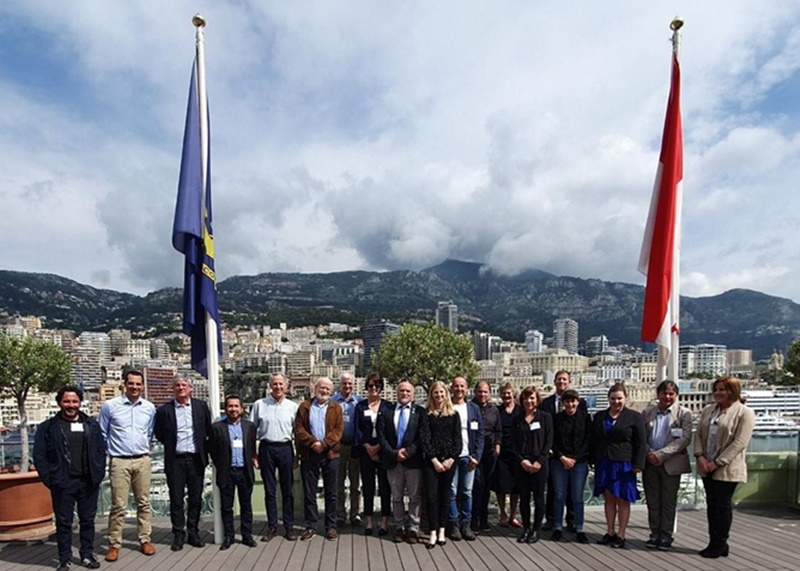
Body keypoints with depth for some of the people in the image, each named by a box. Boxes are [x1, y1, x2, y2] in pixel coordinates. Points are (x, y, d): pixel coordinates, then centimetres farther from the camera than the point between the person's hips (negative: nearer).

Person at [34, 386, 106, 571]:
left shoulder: (92, 424, 8)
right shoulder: (48, 427, 0)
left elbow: (101, 449, 9)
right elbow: (39, 455, -1)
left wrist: (99, 473, 0)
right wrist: (49, 479, -7)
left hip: (89, 482, 2)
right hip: (62, 483, -2)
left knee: (88, 520, 10)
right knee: (64, 522, 6)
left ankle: (87, 555, 23)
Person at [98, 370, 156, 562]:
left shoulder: (150, 408, 3)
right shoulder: (109, 406, -5)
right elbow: (101, 433, 4)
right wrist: (107, 453, 6)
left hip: (143, 461, 3)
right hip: (119, 461, -3)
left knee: (144, 502, 9)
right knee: (118, 505, -1)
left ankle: (145, 540, 19)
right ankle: (114, 544, 10)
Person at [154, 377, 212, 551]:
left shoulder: (201, 406, 2)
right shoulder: (164, 410, -2)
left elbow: (209, 429, 9)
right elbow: (159, 434, 8)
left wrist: (202, 447, 5)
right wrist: (171, 445, 5)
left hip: (196, 458, 1)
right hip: (175, 460, -1)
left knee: (195, 498, 8)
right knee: (176, 499, 5)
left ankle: (193, 533, 21)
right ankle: (178, 535, 16)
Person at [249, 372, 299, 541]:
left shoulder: (293, 406, 2)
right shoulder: (259, 404, 2)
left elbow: (298, 432, 6)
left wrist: (298, 456, 2)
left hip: (285, 448, 0)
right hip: (266, 448, 0)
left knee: (287, 490, 7)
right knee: (269, 490, 8)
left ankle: (289, 526, 17)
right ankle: (272, 527, 19)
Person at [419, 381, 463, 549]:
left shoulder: (454, 415, 8)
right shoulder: (426, 414, 2)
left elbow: (457, 439, 3)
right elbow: (424, 438, -4)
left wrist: (451, 459, -8)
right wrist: (434, 460, -11)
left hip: (449, 460, 2)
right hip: (431, 460, -1)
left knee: (445, 495, 6)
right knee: (432, 496, -5)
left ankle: (441, 531, 14)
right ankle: (433, 533, 1)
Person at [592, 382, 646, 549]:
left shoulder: (634, 417, -2)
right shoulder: (600, 416, 10)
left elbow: (641, 443, -4)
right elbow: (594, 440, 13)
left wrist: (638, 465, -10)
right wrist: (594, 461, 7)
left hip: (624, 464, -4)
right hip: (604, 463, 4)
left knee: (623, 499, 3)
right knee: (608, 498, 10)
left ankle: (620, 535, 11)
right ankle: (610, 532, 19)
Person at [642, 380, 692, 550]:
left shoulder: (684, 413, -1)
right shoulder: (647, 413, 8)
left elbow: (685, 439, -10)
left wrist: (661, 454, -15)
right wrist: (649, 453, -12)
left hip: (671, 464, -3)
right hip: (650, 463, 3)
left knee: (668, 502, 6)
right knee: (652, 501, 8)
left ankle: (666, 536, 16)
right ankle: (655, 534, 19)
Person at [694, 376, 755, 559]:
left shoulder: (744, 413, -8)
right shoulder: (708, 410, 10)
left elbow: (739, 443, -15)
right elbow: (698, 434, 9)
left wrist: (717, 462, -16)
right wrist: (700, 456, -7)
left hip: (727, 468, -6)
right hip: (706, 467, 6)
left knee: (723, 505, 3)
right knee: (711, 504, 11)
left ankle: (721, 544, 16)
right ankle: (714, 543, 21)